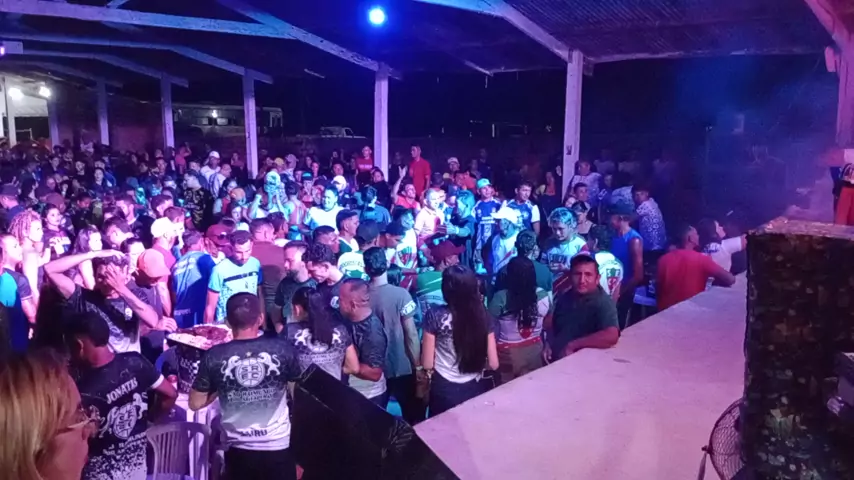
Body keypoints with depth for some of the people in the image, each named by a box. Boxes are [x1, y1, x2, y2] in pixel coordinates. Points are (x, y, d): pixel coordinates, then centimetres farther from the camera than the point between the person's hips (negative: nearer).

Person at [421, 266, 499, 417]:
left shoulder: (435, 316, -17)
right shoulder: (482, 315, -9)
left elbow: (427, 364, -11)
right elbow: (493, 363, -5)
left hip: (445, 392, -2)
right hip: (476, 390, 3)